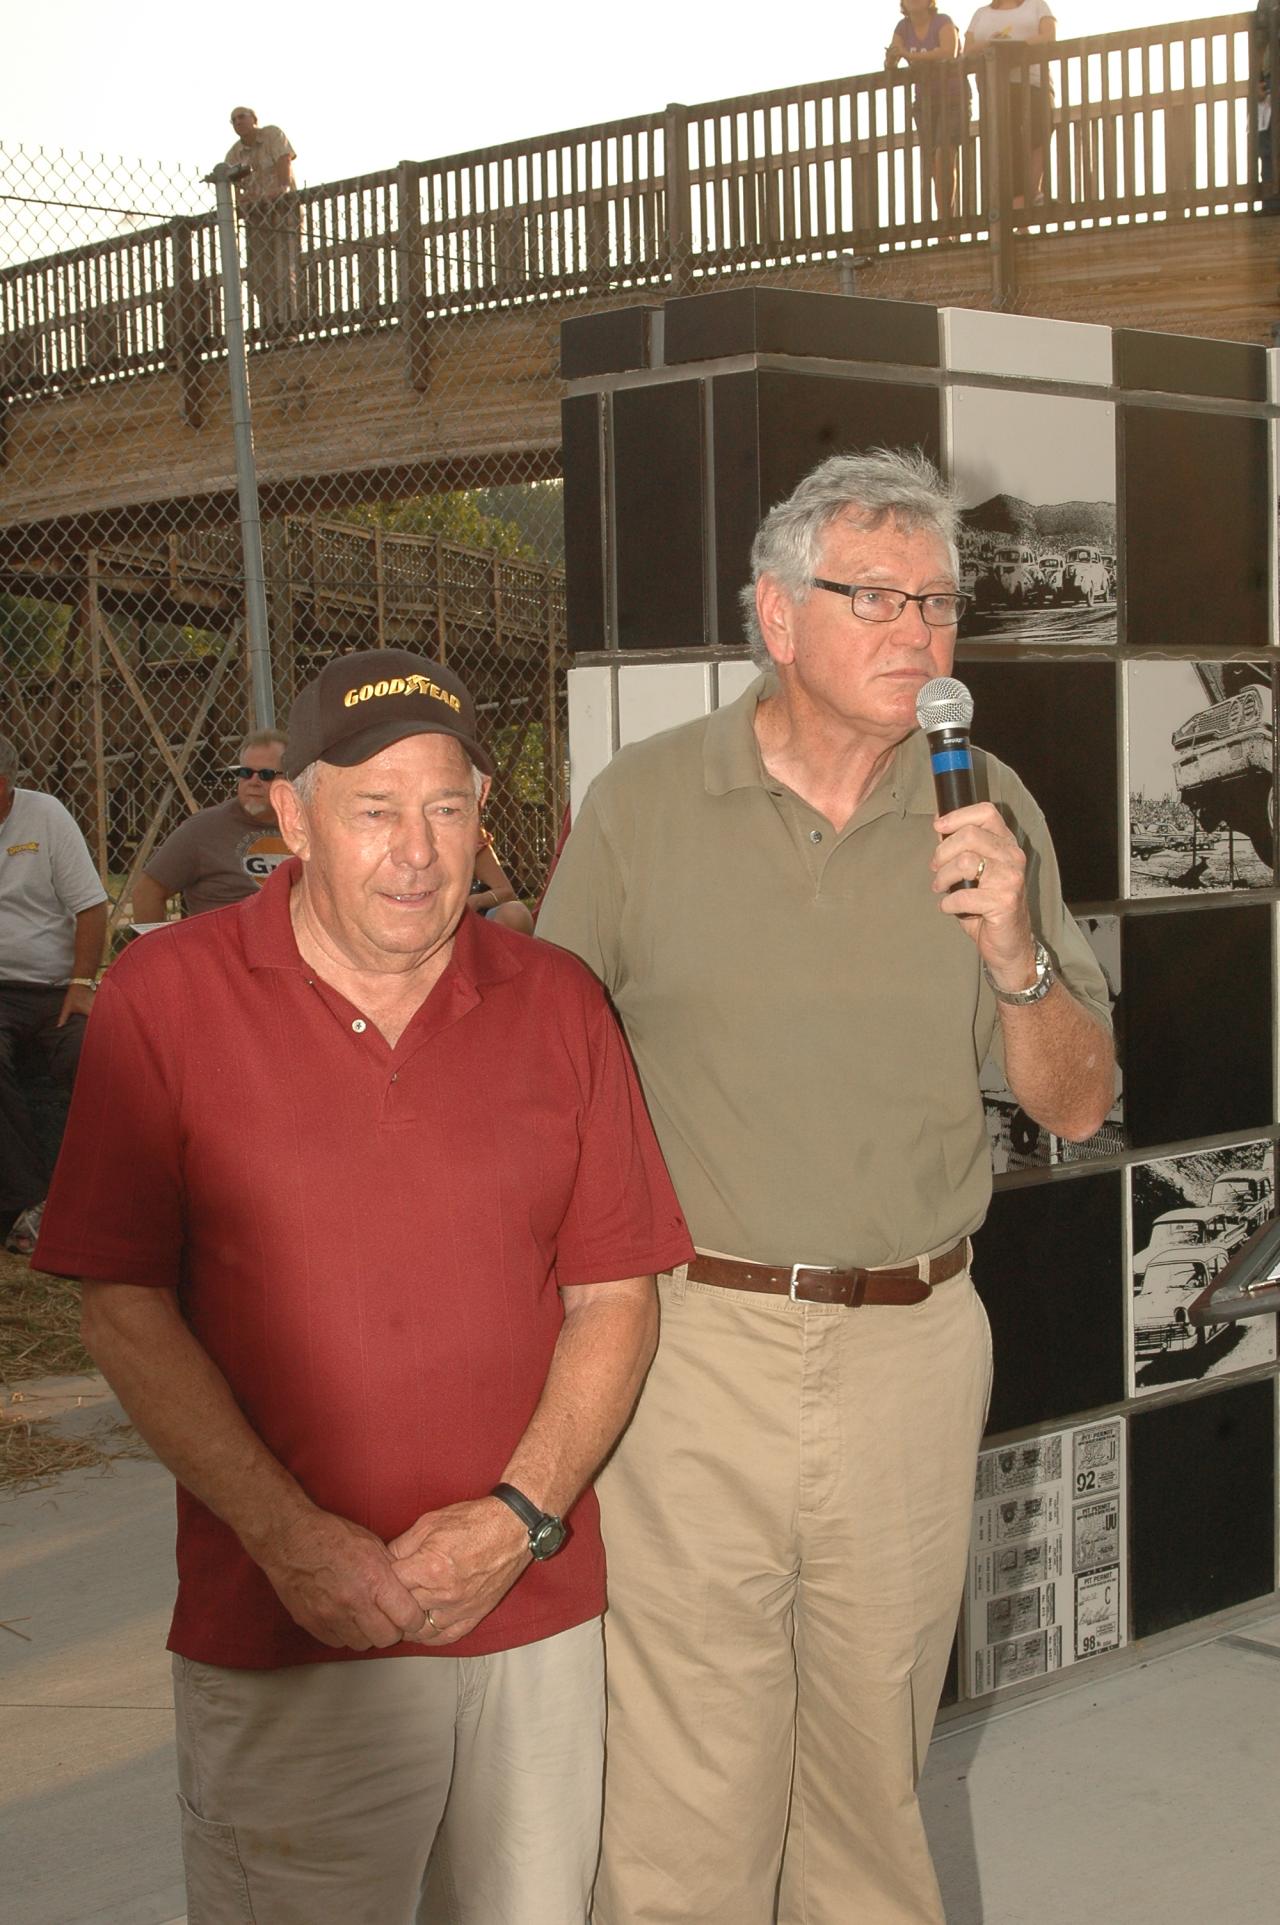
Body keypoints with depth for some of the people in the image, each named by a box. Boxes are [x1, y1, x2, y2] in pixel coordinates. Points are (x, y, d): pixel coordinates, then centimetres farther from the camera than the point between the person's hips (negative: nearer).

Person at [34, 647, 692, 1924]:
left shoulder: (557, 1004, 4)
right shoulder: (168, 995, -4)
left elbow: (614, 1298, 5)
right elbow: (124, 1307, -5)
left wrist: (518, 1517, -9)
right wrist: (293, 1540, -12)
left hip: (534, 1612, 3)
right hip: (281, 1636, -2)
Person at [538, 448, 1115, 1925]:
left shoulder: (987, 813, 3)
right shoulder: (641, 803, -1)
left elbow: (1074, 1106, 4)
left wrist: (1016, 953, -14)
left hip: (912, 1345, 2)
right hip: (691, 1341, -2)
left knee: (872, 1763, 15)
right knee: (686, 1801, 1)